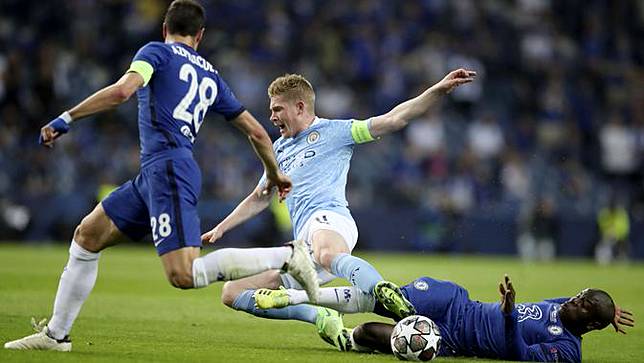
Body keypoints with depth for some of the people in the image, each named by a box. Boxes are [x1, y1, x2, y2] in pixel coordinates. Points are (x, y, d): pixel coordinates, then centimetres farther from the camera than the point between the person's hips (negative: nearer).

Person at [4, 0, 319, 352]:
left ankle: (285, 256, -18)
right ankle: (56, 334, 18)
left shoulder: (157, 52, 4)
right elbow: (256, 131, 22)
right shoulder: (211, 75, 22)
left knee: (183, 275, -19)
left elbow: (122, 90, -15)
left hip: (168, 170, -8)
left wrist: (67, 118, -9)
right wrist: (275, 174, 38)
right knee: (86, 236, 14)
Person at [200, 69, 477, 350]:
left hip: (328, 218, -8)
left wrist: (439, 90, -10)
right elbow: (259, 198, 41)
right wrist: (219, 229, 36)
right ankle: (322, 319, -11)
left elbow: (393, 120, 1)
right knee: (232, 293, -3)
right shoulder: (280, 148, 31)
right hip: (302, 243, 8)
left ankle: (385, 293, -66)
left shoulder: (333, 131, 10)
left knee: (328, 255, -45)